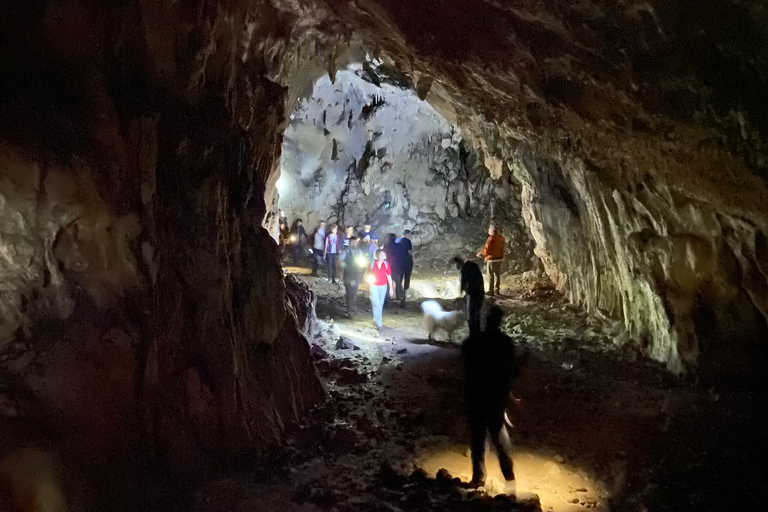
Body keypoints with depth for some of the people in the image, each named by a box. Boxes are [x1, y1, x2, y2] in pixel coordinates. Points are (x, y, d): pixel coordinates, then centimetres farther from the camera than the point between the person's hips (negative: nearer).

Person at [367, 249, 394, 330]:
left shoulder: (386, 265, -3)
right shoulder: (371, 264, -7)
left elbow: (389, 277, 3)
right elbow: (368, 275, 4)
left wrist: (391, 288, 3)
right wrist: (369, 279, -19)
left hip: (383, 287, 2)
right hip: (374, 287, -2)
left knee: (380, 305, 12)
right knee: (376, 305, -10)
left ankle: (376, 319, 34)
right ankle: (378, 324, -6)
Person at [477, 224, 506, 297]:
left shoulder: (491, 238, -20)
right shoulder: (501, 238, 4)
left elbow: (487, 250, -21)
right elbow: (501, 249, 10)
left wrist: (480, 253, -4)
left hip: (492, 259, -7)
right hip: (499, 258, 7)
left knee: (491, 276, 1)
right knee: (497, 274, 17)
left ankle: (491, 291, 5)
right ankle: (497, 289, 27)